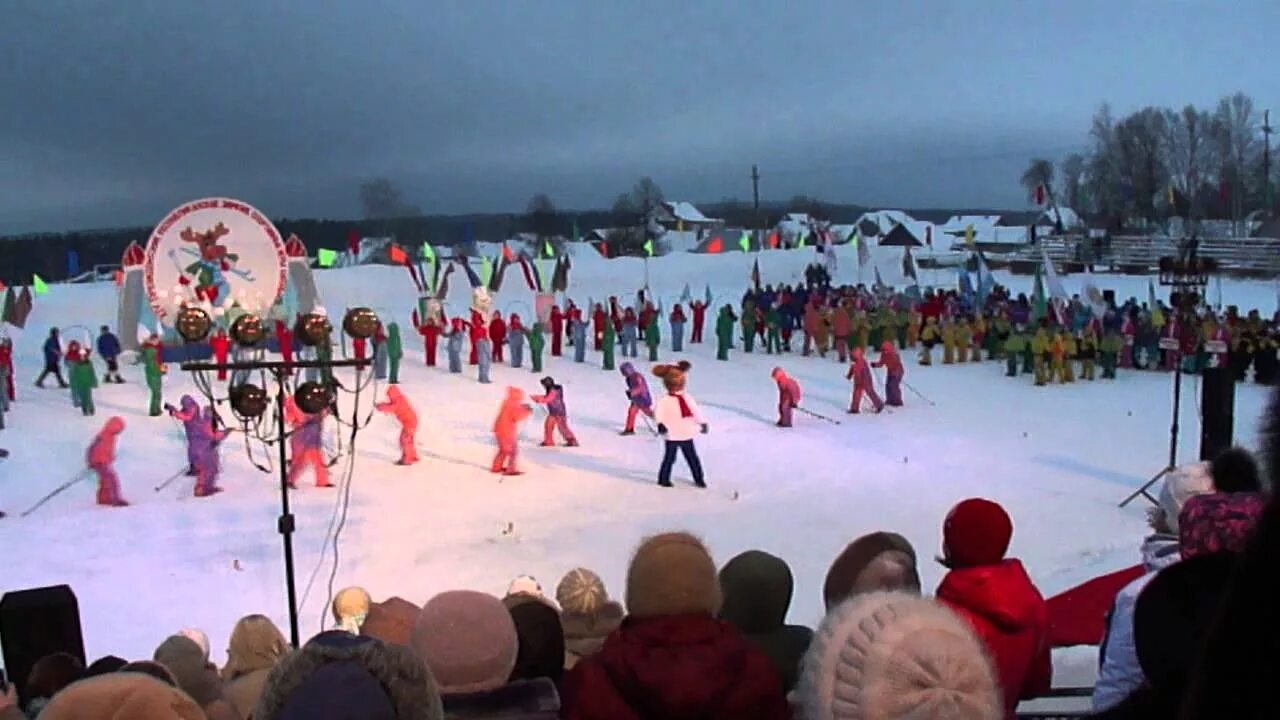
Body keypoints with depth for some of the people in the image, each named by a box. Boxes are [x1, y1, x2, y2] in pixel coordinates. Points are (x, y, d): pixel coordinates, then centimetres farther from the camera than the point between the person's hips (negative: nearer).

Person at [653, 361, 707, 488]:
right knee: (669, 458, 5)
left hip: (687, 434, 5)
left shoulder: (687, 398, 7)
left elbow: (695, 411, 16)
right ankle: (663, 479, 19)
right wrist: (660, 424, -41)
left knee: (692, 457, 13)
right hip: (672, 436, -5)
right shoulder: (665, 400, -12)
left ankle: (699, 478, 23)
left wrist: (702, 423, 17)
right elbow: (658, 412, -25)